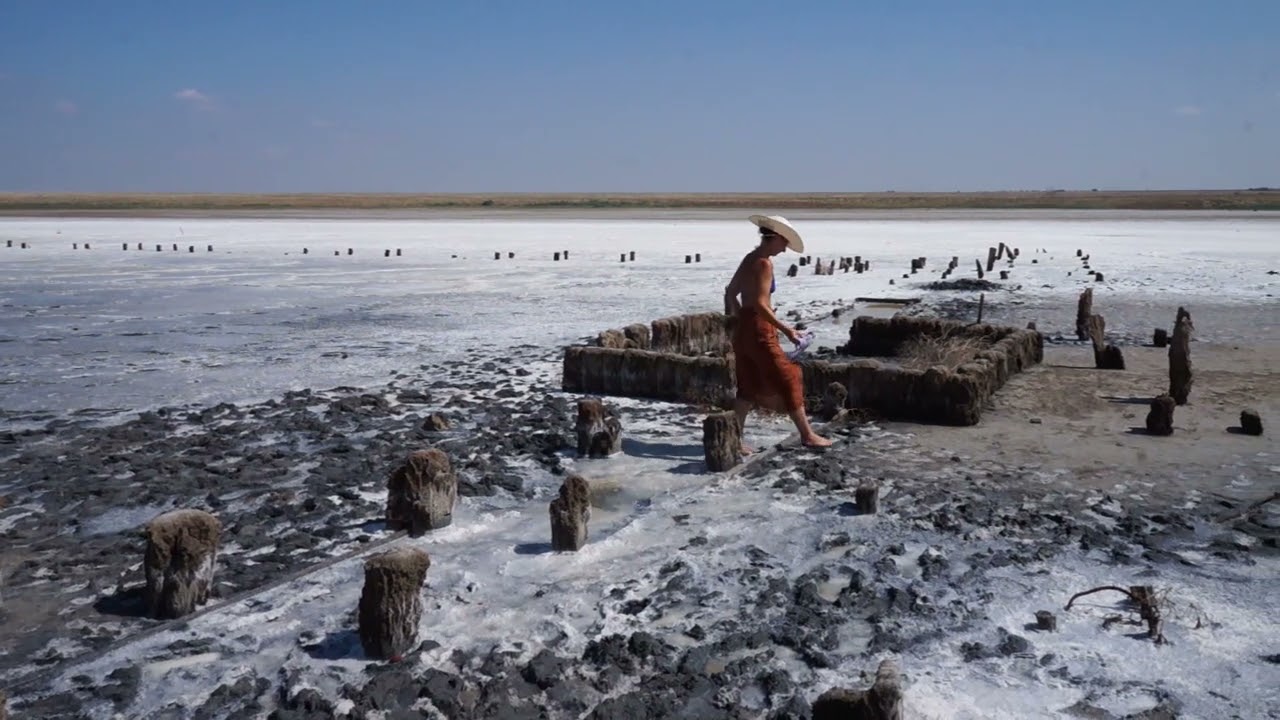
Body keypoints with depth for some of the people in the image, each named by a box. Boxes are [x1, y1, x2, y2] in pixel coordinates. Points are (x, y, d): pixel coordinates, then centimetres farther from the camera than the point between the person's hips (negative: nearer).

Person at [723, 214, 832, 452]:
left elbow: (730, 292, 19)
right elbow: (760, 304, -23)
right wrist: (785, 329, -19)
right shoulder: (764, 263, -16)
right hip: (758, 329, -9)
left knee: (749, 386, 14)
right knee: (787, 381, 2)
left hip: (743, 327, 9)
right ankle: (807, 435, 12)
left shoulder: (749, 259, 11)